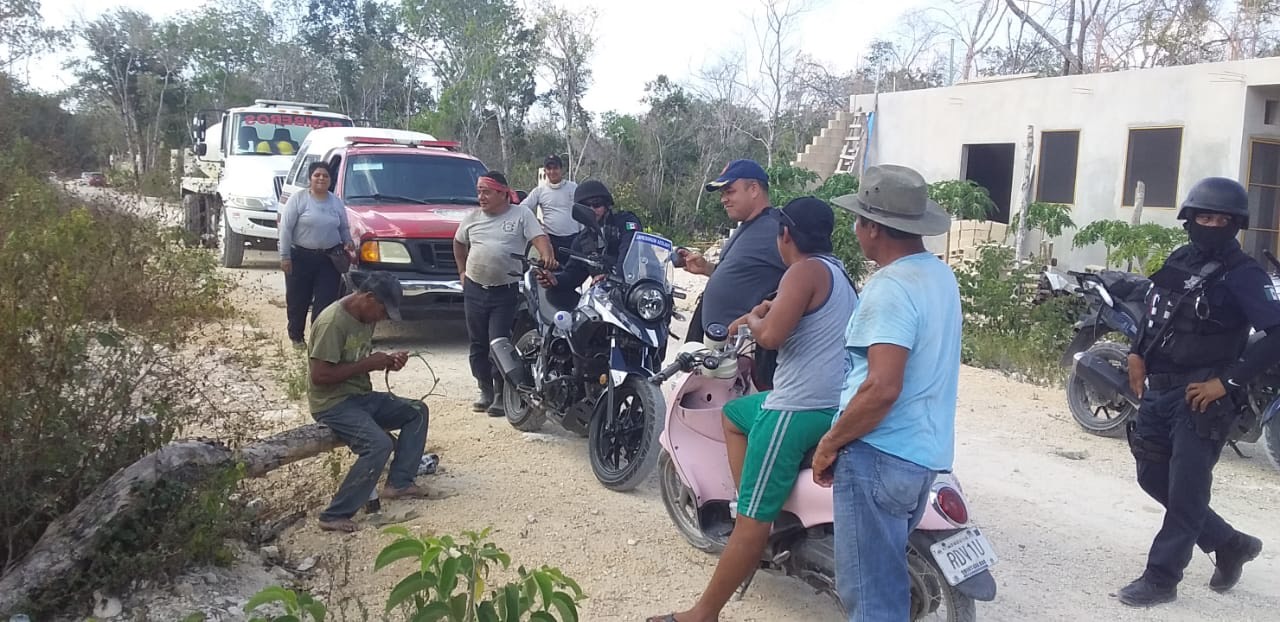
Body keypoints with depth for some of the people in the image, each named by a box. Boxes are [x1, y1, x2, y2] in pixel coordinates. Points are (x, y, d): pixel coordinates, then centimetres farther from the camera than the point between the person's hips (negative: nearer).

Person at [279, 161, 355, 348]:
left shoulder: (337, 202, 9)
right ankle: (296, 336, 24)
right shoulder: (298, 198, -5)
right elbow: (285, 228, -7)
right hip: (301, 257, -3)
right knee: (298, 300, 8)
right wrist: (285, 256, -11)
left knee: (325, 301, -1)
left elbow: (344, 228, 19)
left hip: (330, 259, 3)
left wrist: (348, 242, -2)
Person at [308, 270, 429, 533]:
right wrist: (367, 364, -22)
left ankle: (398, 482, 6)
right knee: (379, 445, -28)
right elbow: (319, 375, -26)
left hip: (361, 395, 10)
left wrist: (387, 362, -2)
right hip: (332, 402, -10)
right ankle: (335, 516, -21)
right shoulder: (332, 322, -22)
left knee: (417, 411, 9)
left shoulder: (366, 317, 7)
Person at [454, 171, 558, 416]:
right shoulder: (472, 217, 10)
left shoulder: (521, 215, -3)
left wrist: (548, 257, -36)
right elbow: (458, 243, 26)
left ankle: (500, 395, 2)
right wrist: (462, 271, 19)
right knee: (478, 344, 10)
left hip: (505, 292, -5)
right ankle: (485, 391, 22)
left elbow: (540, 238, -16)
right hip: (474, 289, 5)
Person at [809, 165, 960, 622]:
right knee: (885, 574, 22)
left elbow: (882, 388, -27)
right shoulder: (939, 274, 10)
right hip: (922, 451, 10)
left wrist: (829, 443, -15)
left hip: (880, 453, -10)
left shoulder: (890, 288, -20)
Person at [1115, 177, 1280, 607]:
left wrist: (1227, 381, -21)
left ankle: (1161, 577, 9)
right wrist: (1137, 353, 9)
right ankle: (1229, 543, 32)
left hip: (1201, 398, -8)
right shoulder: (1179, 261, 10)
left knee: (1184, 492, -1)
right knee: (1153, 479, 15)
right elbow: (1151, 310, 25)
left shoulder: (1243, 275, -11)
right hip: (1158, 391, 8)